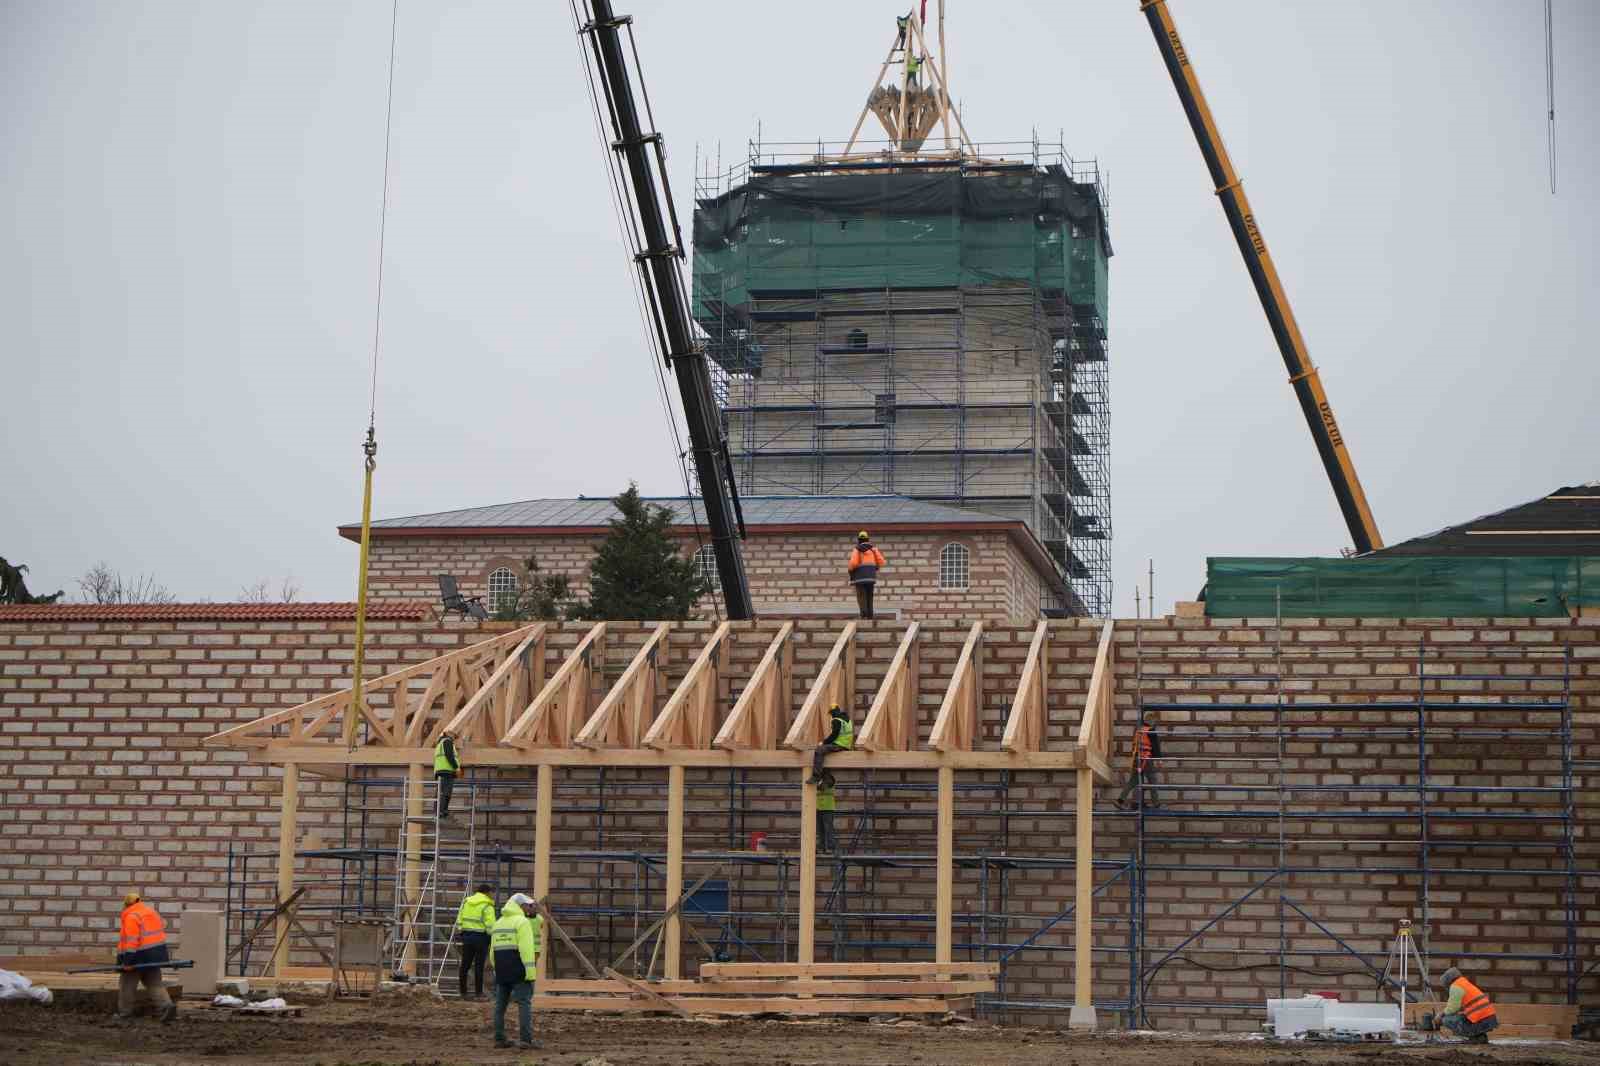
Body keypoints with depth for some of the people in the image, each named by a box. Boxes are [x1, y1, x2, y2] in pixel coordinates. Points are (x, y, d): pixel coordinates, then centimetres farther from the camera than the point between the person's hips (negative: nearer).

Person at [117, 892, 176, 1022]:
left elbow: (131, 940, -23)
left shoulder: (132, 916, -16)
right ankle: (167, 1005, -9)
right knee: (154, 983, 11)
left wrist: (128, 961, -24)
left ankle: (124, 1012, 16)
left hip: (140, 956, -8)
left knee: (127, 983, 10)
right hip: (156, 953, 8)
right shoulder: (150, 910, 11)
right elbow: (162, 926, 19)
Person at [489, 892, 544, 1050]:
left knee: (500, 1004, 9)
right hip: (518, 969, -7)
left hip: (501, 971, 7)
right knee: (525, 1003, -6)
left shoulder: (498, 923, 19)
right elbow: (526, 948, -15)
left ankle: (499, 1039, 10)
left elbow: (493, 949, 19)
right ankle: (526, 1039, -12)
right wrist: (530, 971, -18)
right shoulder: (522, 921, -6)